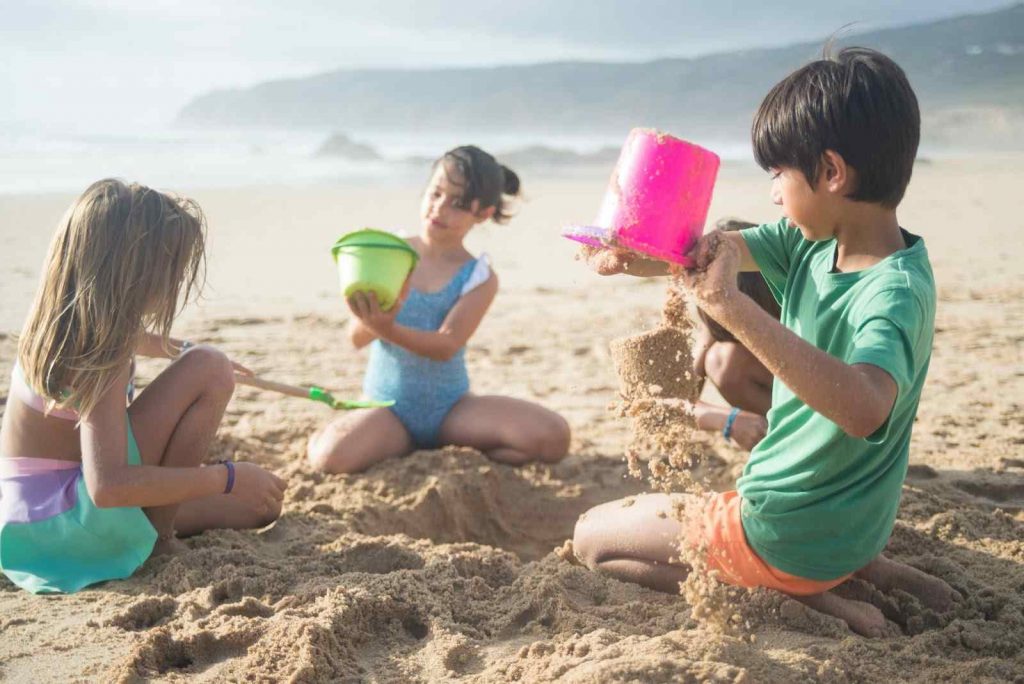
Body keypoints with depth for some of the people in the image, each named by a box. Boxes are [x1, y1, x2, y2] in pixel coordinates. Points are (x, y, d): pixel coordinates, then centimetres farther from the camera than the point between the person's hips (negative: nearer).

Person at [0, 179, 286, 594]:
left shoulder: (67, 320, 0)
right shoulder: (103, 356, -28)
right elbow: (107, 485, -38)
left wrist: (184, 349, 40)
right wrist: (228, 477, -31)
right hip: (61, 524, -8)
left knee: (261, 504, 13)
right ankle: (155, 537, -10)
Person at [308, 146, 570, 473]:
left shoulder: (479, 277, -4)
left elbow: (446, 345, -18)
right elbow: (357, 338, -5)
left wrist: (388, 330, -37)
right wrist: (372, 320, -30)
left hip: (450, 406, 0)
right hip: (387, 407, 0)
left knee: (553, 436, -20)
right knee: (328, 455, -33)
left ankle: (455, 451, 3)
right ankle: (407, 445, 0)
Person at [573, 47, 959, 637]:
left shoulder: (897, 291, -29)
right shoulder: (812, 242, -4)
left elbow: (864, 408, -47)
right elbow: (711, 252, -6)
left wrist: (732, 306, -51)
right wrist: (631, 255, -27)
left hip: (790, 535, -8)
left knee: (593, 539, 5)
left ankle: (808, 597, -3)